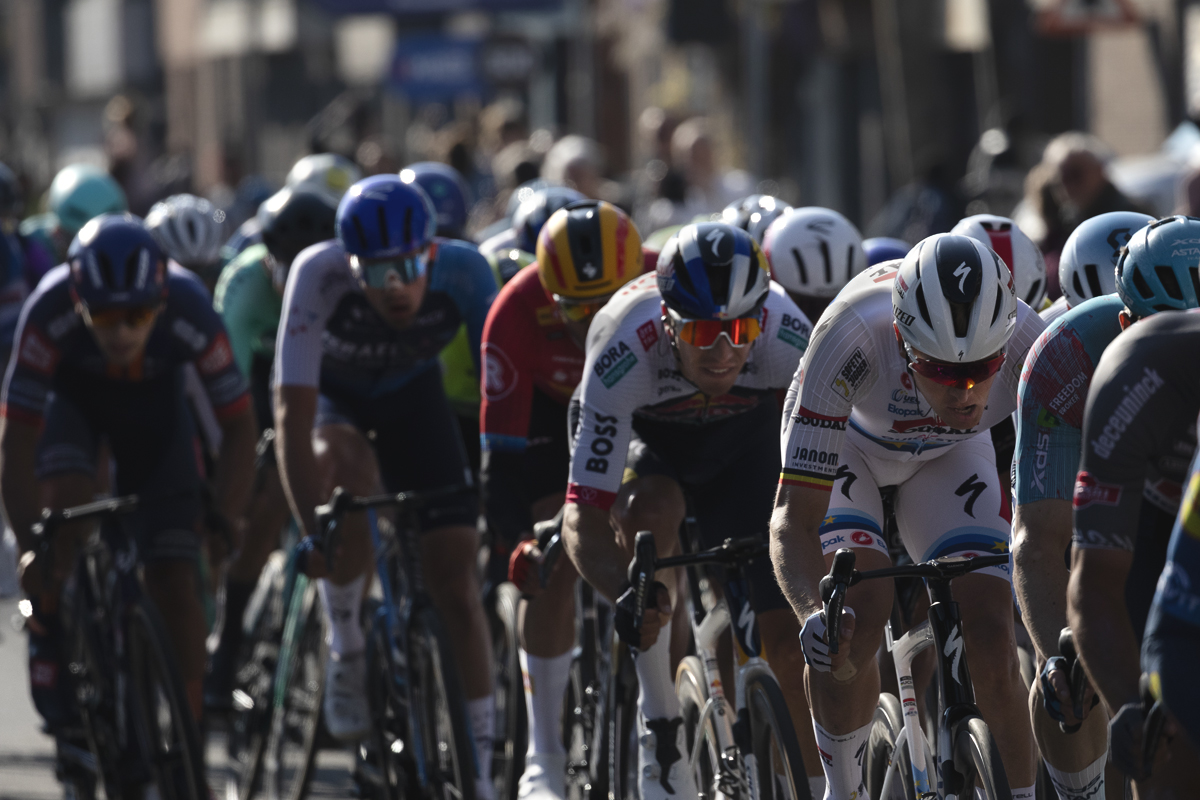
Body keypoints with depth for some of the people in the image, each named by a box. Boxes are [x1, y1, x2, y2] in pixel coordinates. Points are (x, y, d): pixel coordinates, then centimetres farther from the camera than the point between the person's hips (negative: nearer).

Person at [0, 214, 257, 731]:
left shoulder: (189, 311, -37)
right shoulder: (50, 313, -40)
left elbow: (238, 425, -25)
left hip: (153, 403, 1)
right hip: (69, 396, -1)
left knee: (172, 581, -8)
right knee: (69, 499, -32)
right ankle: (52, 637, -12)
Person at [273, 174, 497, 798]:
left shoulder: (464, 272, -32)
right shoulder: (319, 275, -37)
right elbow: (292, 417, -40)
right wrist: (314, 534, -47)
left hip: (412, 395, 2)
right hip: (332, 395, -2)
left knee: (455, 574, -8)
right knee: (348, 470, -37)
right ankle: (345, 652, -16)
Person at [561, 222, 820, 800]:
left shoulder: (786, 337, -36)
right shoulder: (624, 358, -40)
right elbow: (582, 519, -40)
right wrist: (624, 595, -58)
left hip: (744, 438, 1)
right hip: (645, 436, -1)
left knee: (790, 638, -10)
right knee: (650, 508, -36)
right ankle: (659, 726, -24)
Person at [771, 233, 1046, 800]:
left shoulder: (1030, 348, -37)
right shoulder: (852, 336, -43)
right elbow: (794, 520, -40)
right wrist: (815, 614, -59)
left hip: (949, 455, 2)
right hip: (848, 447, -2)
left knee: (991, 641, -14)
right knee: (861, 605, -25)